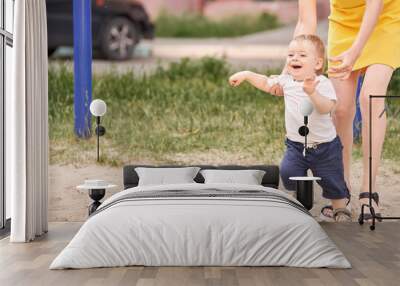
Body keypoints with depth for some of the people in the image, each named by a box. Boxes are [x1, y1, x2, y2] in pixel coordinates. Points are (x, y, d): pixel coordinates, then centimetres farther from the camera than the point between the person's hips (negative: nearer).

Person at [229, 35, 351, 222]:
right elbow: (266, 83, 21)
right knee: (288, 172, -14)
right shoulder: (286, 80, 2)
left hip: (324, 145, -4)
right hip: (295, 145, 4)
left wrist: (312, 92, -47)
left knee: (332, 180, 5)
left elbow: (326, 107, -32)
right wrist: (246, 75, 17)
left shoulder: (322, 83, -15)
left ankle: (340, 209, 31)